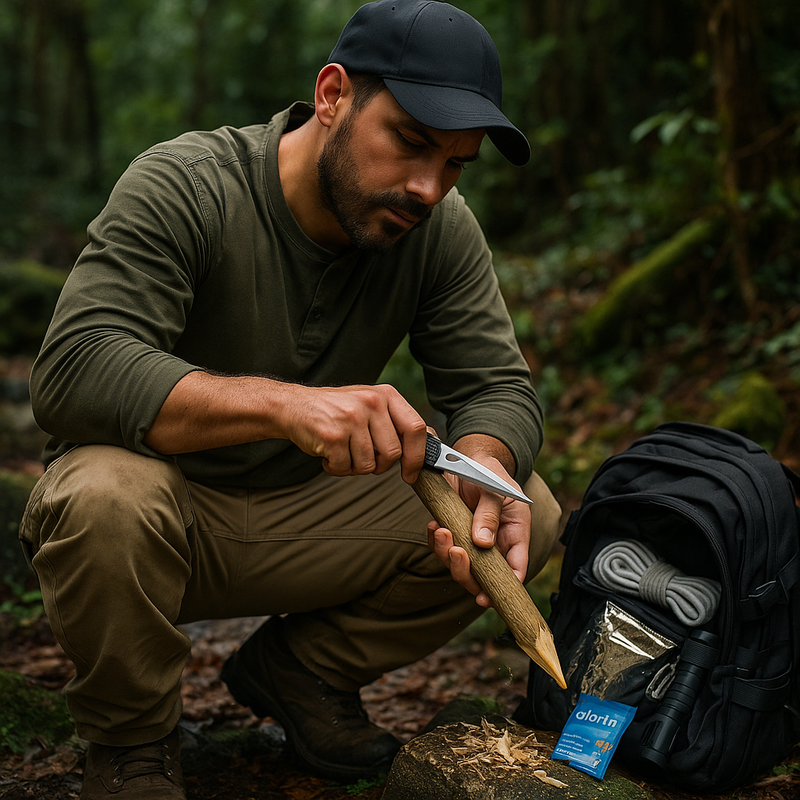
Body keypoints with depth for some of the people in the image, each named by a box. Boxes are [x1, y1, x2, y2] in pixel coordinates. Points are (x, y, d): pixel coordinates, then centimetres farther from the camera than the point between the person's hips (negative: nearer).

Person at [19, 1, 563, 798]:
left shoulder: (442, 230, -7)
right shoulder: (182, 187, -22)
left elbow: (497, 385, -5)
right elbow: (72, 370, -34)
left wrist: (483, 474, -31)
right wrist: (282, 403, -49)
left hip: (312, 509, 5)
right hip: (167, 497, -4)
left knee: (528, 516, -12)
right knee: (106, 498, -38)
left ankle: (300, 669, 9)